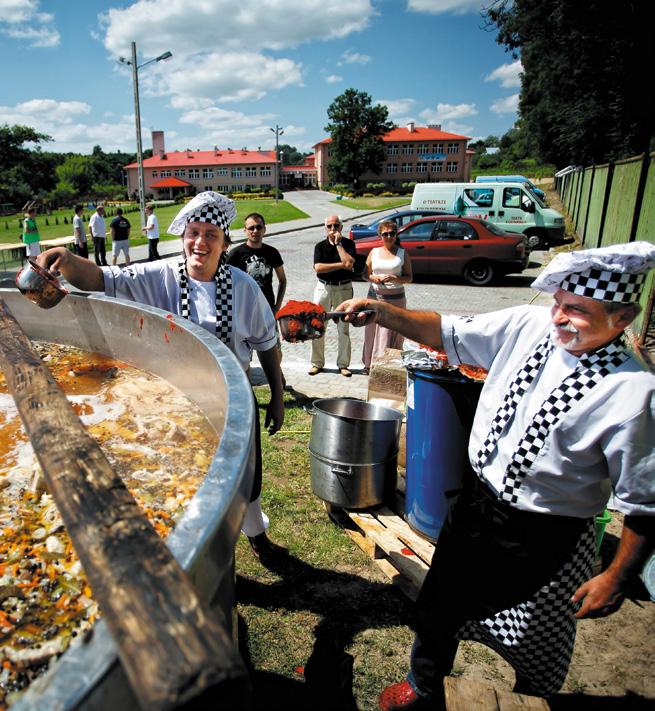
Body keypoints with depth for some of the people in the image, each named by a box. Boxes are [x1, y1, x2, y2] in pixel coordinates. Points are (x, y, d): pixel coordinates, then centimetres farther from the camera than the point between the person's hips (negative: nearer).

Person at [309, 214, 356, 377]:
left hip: (343, 289, -1)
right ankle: (317, 363, 13)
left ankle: (343, 364, 14)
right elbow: (318, 268, -11)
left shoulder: (348, 244, 0)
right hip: (323, 288, 1)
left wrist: (338, 243, -12)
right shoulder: (320, 246, 4)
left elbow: (349, 263, -18)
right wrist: (341, 265, -14)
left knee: (344, 328, 4)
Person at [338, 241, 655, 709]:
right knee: (438, 606, 23)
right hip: (477, 504, 5)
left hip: (544, 540, -4)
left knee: (537, 652, 21)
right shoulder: (530, 325, -10)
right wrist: (380, 311, -16)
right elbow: (445, 332, -4)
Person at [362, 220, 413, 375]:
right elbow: (365, 274, 12)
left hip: (395, 298, -2)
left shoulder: (402, 254, 3)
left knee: (391, 333, -4)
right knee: (372, 332, 6)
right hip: (375, 297, 2)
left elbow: (409, 278, 1)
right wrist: (374, 278, -10)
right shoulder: (374, 252, 8)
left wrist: (394, 278, -16)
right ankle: (370, 364, 19)